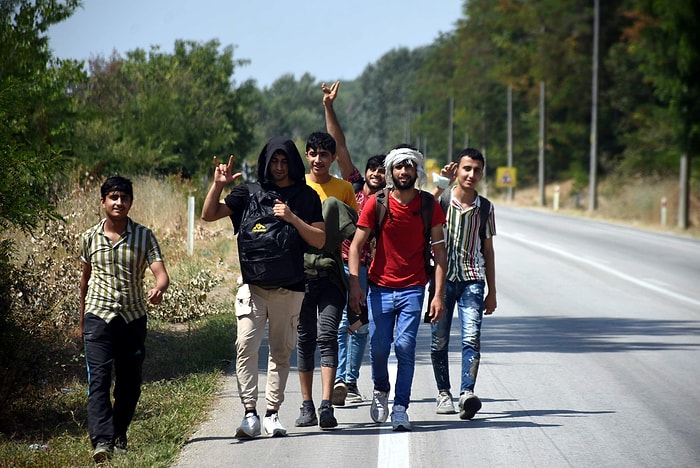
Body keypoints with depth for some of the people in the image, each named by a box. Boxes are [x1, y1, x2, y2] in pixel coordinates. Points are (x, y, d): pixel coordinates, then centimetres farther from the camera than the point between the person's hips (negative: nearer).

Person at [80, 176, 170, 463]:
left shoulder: (144, 236, 1)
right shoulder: (90, 238, 5)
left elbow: (161, 272, -10)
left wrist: (158, 289, -33)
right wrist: (82, 318, 24)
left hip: (133, 317, 1)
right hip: (99, 315, -1)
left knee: (130, 382, 6)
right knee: (99, 379, -14)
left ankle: (119, 436, 24)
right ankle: (101, 441, -22)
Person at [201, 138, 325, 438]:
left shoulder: (307, 197, 7)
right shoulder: (249, 194, 9)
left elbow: (320, 240, 1)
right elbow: (209, 215, 7)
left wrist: (293, 218, -11)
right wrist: (218, 185, -8)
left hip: (289, 287, 0)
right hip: (253, 284, 0)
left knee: (281, 351, 6)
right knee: (246, 345, -15)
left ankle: (272, 414, 13)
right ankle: (250, 413, -16)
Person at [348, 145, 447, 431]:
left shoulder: (429, 205, -1)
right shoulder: (377, 203, -3)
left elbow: (439, 250, 1)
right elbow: (356, 246, -2)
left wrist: (439, 294, -7)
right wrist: (354, 284, -14)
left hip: (412, 289, 0)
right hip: (380, 287, 1)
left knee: (405, 346, -11)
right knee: (378, 348, 2)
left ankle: (400, 408, -4)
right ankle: (380, 390, 31)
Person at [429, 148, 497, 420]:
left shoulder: (485, 208, 10)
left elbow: (487, 251, 15)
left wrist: (492, 291, 13)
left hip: (472, 279, 1)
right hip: (442, 277, -1)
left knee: (472, 337, -14)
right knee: (440, 340, 3)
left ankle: (467, 393, -24)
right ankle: (443, 393, 17)